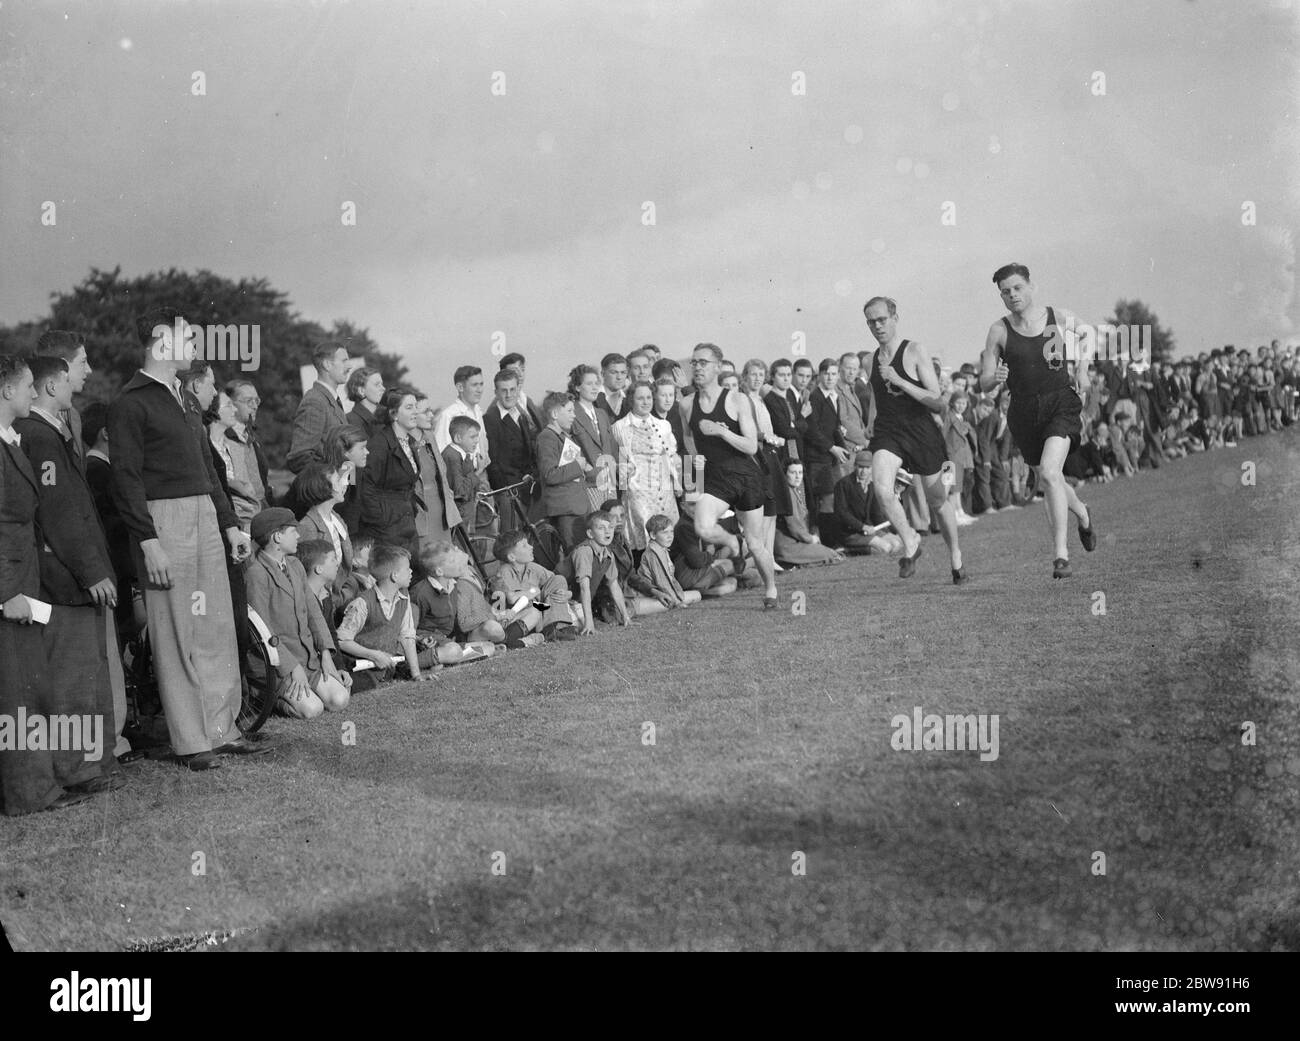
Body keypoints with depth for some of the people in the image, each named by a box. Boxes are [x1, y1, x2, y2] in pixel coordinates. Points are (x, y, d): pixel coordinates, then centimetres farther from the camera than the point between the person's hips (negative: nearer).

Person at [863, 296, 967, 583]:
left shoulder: (915, 352, -8)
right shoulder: (872, 360, 8)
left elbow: (939, 403, -14)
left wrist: (899, 381, -21)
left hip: (921, 432, -3)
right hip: (887, 433, 3)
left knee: (937, 500, 13)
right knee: (882, 489, -26)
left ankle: (955, 556, 35)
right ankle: (910, 542, -4)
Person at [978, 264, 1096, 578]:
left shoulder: (1061, 319, 0)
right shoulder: (999, 330, -1)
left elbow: (1085, 344, 22)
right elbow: (984, 384, -1)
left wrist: (1082, 362, 3)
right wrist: (995, 377, -23)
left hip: (1061, 404, -3)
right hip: (1024, 411, 3)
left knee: (1049, 473, -24)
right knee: (1046, 482, 15)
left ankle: (1061, 553, -19)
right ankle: (1082, 514, 49)